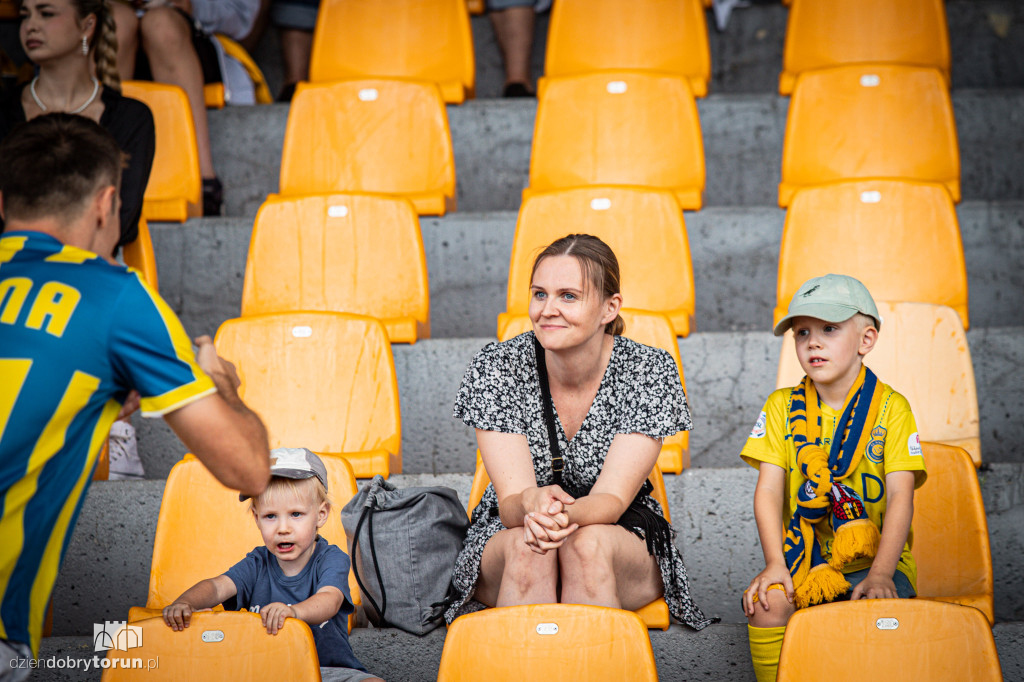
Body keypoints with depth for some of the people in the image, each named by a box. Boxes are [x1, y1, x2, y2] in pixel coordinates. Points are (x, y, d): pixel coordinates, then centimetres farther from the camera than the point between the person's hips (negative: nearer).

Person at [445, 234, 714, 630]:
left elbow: (612, 500, -20)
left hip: (622, 541, 0)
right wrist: (533, 503, -44)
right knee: (528, 547, -33)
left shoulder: (649, 372, -14)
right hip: (506, 538, 0)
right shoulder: (496, 369, -13)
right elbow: (511, 500, -18)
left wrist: (568, 514, -44)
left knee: (588, 545, -33)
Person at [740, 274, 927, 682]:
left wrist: (880, 573, -21)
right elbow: (769, 490, -1)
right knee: (767, 601, -28)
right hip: (804, 557, 2)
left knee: (878, 605, -33)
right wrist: (775, 563, -16)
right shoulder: (782, 406, 6)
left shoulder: (890, 407, 0)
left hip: (875, 557, -1)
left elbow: (900, 497, -8)